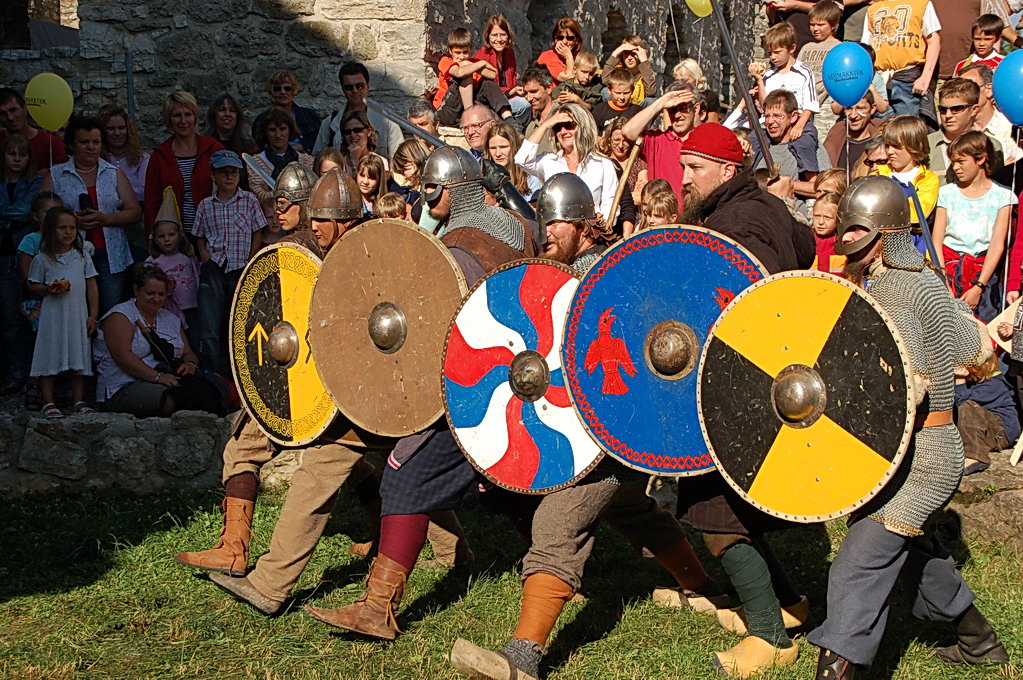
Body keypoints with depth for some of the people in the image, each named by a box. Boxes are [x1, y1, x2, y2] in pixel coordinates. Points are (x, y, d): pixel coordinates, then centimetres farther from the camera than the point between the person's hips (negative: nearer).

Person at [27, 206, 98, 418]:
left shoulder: (83, 257, 6)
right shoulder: (42, 259, 0)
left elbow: (92, 287, 8)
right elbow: (32, 285, 6)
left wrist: (92, 315, 4)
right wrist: (48, 290, -15)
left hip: (78, 315, 2)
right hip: (53, 315, -2)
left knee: (79, 357, 6)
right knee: (50, 356, -1)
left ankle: (79, 400, 14)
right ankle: (48, 402, 5)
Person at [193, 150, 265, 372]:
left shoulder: (249, 201, 5)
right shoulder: (206, 205, 8)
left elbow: (257, 235, 6)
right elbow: (200, 237, 15)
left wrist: (249, 265, -1)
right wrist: (205, 257, -2)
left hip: (241, 270, 0)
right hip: (213, 270, 1)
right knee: (209, 330, -4)